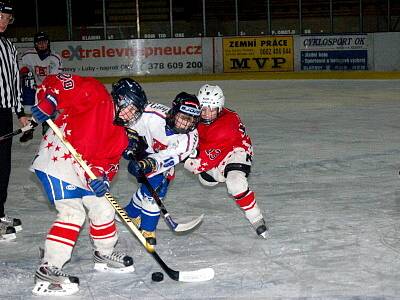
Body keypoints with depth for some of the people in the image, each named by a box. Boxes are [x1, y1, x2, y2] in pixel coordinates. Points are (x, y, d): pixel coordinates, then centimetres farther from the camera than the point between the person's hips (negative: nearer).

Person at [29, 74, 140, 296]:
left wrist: (101, 175, -18)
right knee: (73, 213, -16)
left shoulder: (120, 135, 12)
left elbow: (110, 160, 3)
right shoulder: (94, 94, -9)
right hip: (56, 161, -9)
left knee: (103, 208, 15)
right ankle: (48, 270, -14)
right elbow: (56, 81, -13)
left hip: (83, 171, 9)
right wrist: (48, 101, -29)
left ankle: (104, 254, 39)